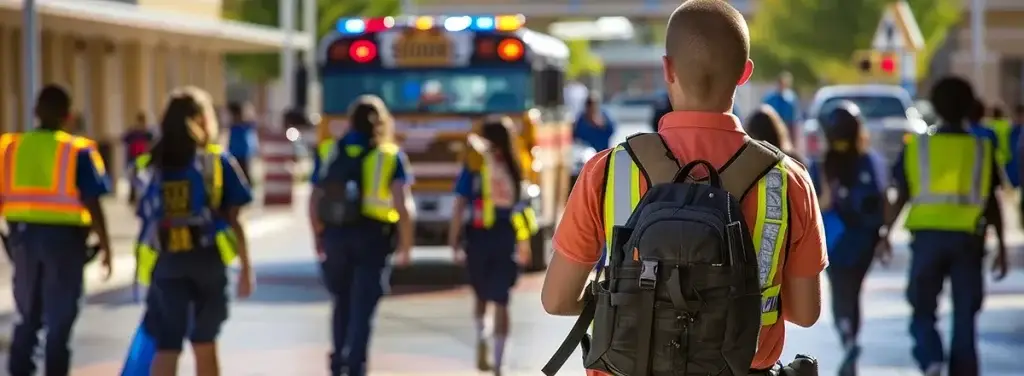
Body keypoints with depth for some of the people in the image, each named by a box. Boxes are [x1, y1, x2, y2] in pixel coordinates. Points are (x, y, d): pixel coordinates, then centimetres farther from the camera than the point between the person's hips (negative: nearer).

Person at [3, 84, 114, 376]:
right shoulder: (78, 151, -7)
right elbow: (92, 204, -9)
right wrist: (105, 245, 0)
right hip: (63, 235, -3)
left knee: (27, 316, 17)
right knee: (59, 318, 6)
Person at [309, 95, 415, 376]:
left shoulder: (327, 153, 3)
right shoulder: (390, 156, -4)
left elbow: (315, 202, 2)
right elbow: (403, 206, -12)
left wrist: (319, 240, 13)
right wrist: (406, 246, -2)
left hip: (335, 235, 3)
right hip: (372, 237, -3)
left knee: (342, 303, 22)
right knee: (362, 309, 1)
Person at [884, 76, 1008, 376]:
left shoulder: (916, 147, 4)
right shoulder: (982, 150, 6)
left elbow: (901, 197, 3)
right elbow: (992, 203, 6)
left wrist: (886, 233, 13)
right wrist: (1001, 247, 11)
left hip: (927, 235, 0)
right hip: (968, 238, 0)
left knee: (923, 309, 8)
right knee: (964, 315, 8)